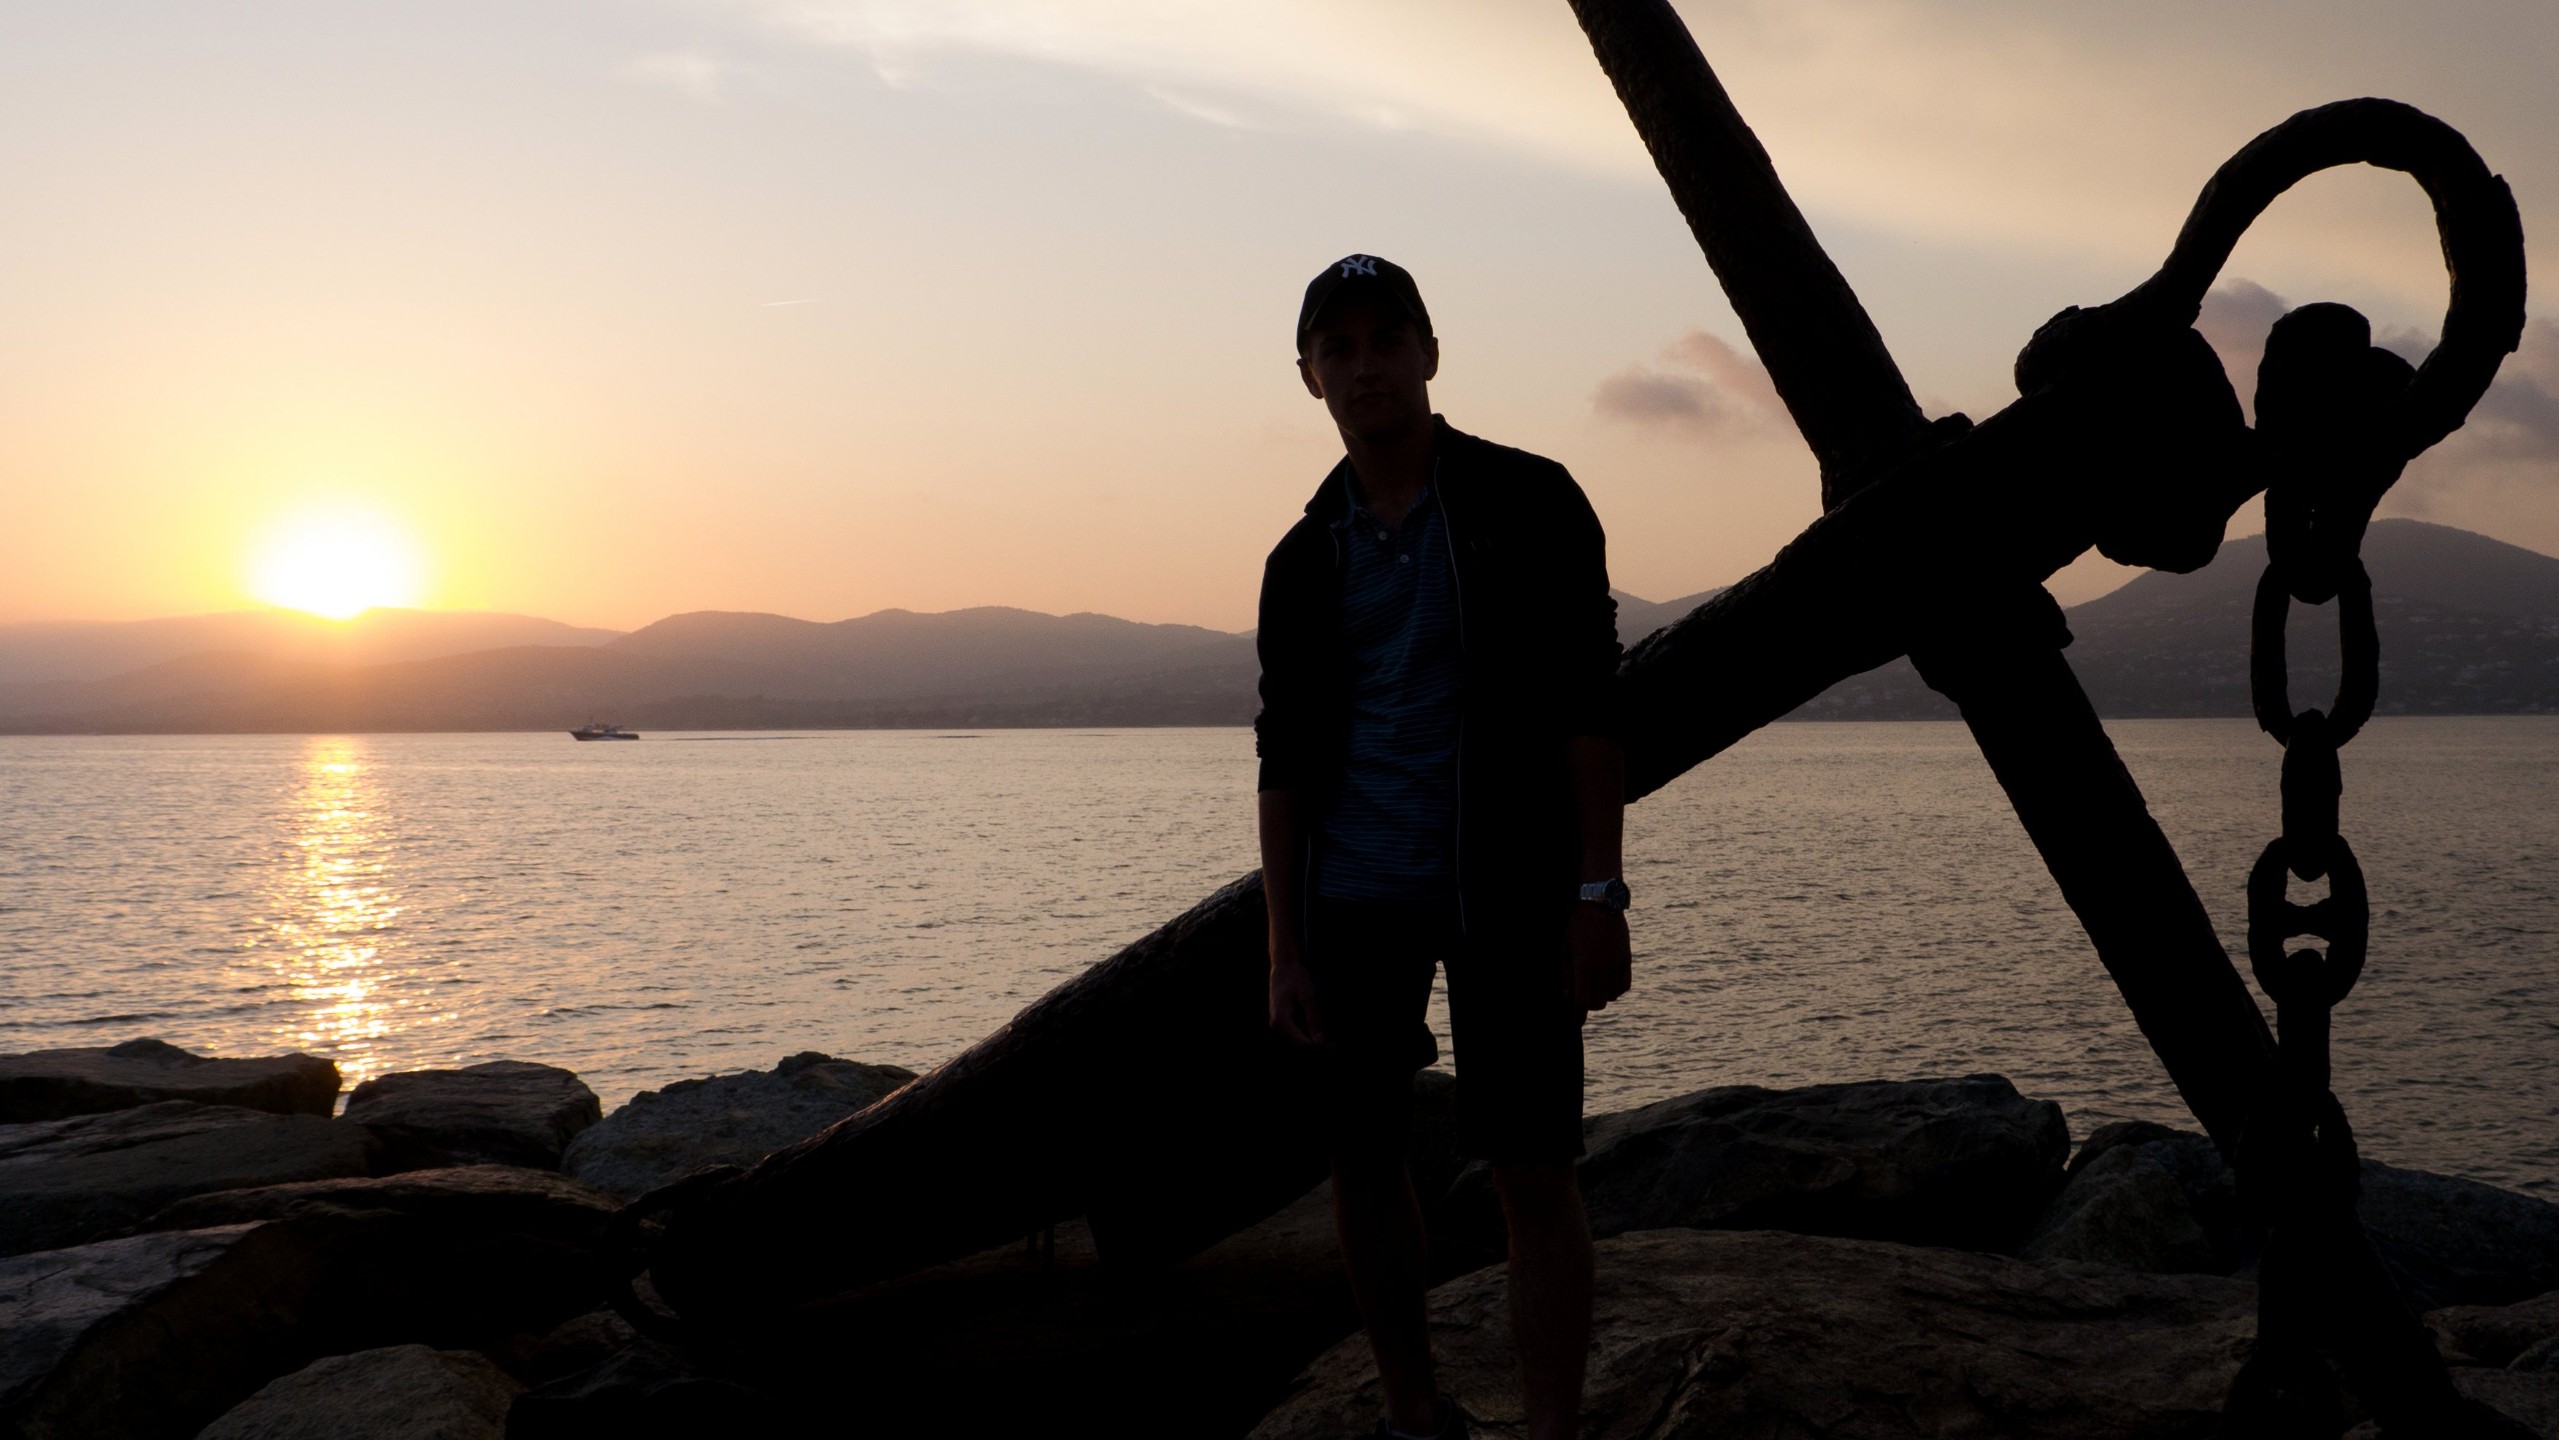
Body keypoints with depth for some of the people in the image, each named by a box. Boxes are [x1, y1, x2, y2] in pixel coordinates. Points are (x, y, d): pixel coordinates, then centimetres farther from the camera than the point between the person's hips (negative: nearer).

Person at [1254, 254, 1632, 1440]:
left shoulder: (1528, 505, 0)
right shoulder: (1305, 558, 9)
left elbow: (1586, 706, -4)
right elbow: (1284, 760, 9)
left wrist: (1598, 895, -11)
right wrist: (1285, 950, 2)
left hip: (1506, 894, -3)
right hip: (1352, 900, 4)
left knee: (1534, 1174, -5)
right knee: (1362, 1160, 8)